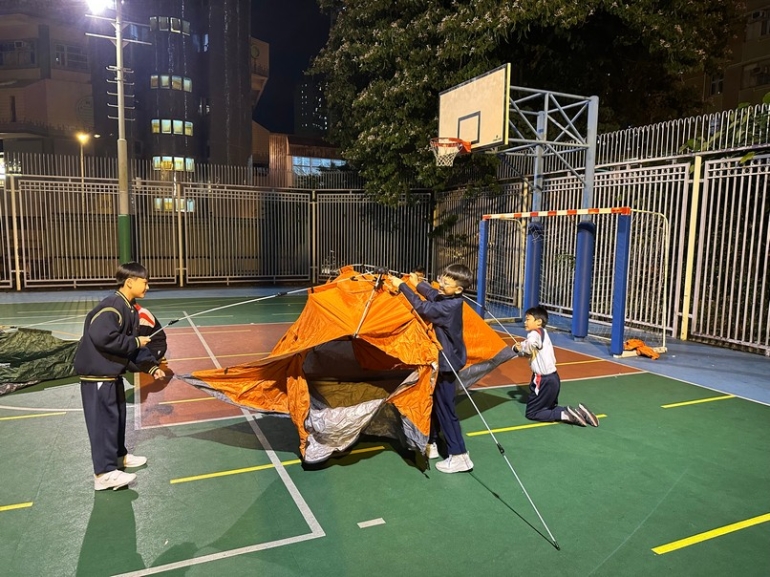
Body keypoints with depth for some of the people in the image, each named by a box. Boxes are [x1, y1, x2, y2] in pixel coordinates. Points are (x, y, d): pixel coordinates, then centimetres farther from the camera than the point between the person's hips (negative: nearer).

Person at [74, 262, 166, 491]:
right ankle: (104, 473, 4)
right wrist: (135, 342, -22)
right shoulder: (112, 306, -22)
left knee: (118, 415, 20)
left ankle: (119, 455, 37)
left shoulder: (131, 310, 9)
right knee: (104, 420, -4)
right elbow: (102, 337, -33)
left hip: (112, 372, 10)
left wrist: (151, 366, 2)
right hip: (97, 372, -10)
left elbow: (135, 343, 11)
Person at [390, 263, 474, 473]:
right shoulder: (445, 298, 2)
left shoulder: (450, 306, -25)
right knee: (432, 402, 18)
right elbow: (432, 294, 25)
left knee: (445, 408, -3)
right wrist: (417, 284, 38)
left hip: (446, 362, -10)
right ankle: (430, 444, 32)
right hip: (440, 359, 10)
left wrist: (402, 285, -23)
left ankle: (460, 456, 7)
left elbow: (423, 308, -30)